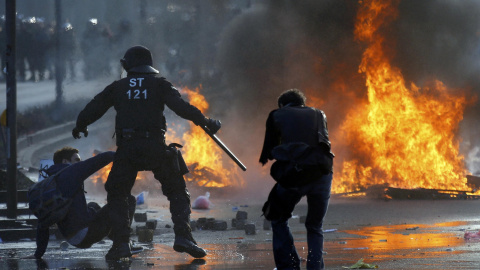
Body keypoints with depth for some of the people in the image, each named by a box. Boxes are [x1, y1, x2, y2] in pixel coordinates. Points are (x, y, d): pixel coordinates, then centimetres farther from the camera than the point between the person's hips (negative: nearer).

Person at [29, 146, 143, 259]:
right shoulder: (71, 171, -3)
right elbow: (102, 158, -6)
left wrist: (38, 253, 23)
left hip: (73, 240, 8)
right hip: (87, 232, -8)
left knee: (92, 206, 39)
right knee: (129, 200, 2)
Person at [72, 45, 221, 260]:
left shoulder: (117, 87, 13)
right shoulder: (159, 83, 8)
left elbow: (92, 109, 16)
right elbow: (180, 107, -6)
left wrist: (79, 127, 35)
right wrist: (204, 122, 1)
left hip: (126, 149, 1)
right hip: (155, 148, 0)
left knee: (117, 195, 15)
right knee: (177, 192, 11)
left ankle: (121, 244, 2)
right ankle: (182, 236, -6)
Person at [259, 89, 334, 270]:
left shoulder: (276, 116, 14)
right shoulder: (319, 115, 20)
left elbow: (268, 153, 12)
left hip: (292, 176, -2)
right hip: (321, 173, 2)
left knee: (278, 220, 20)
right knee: (315, 227, 19)